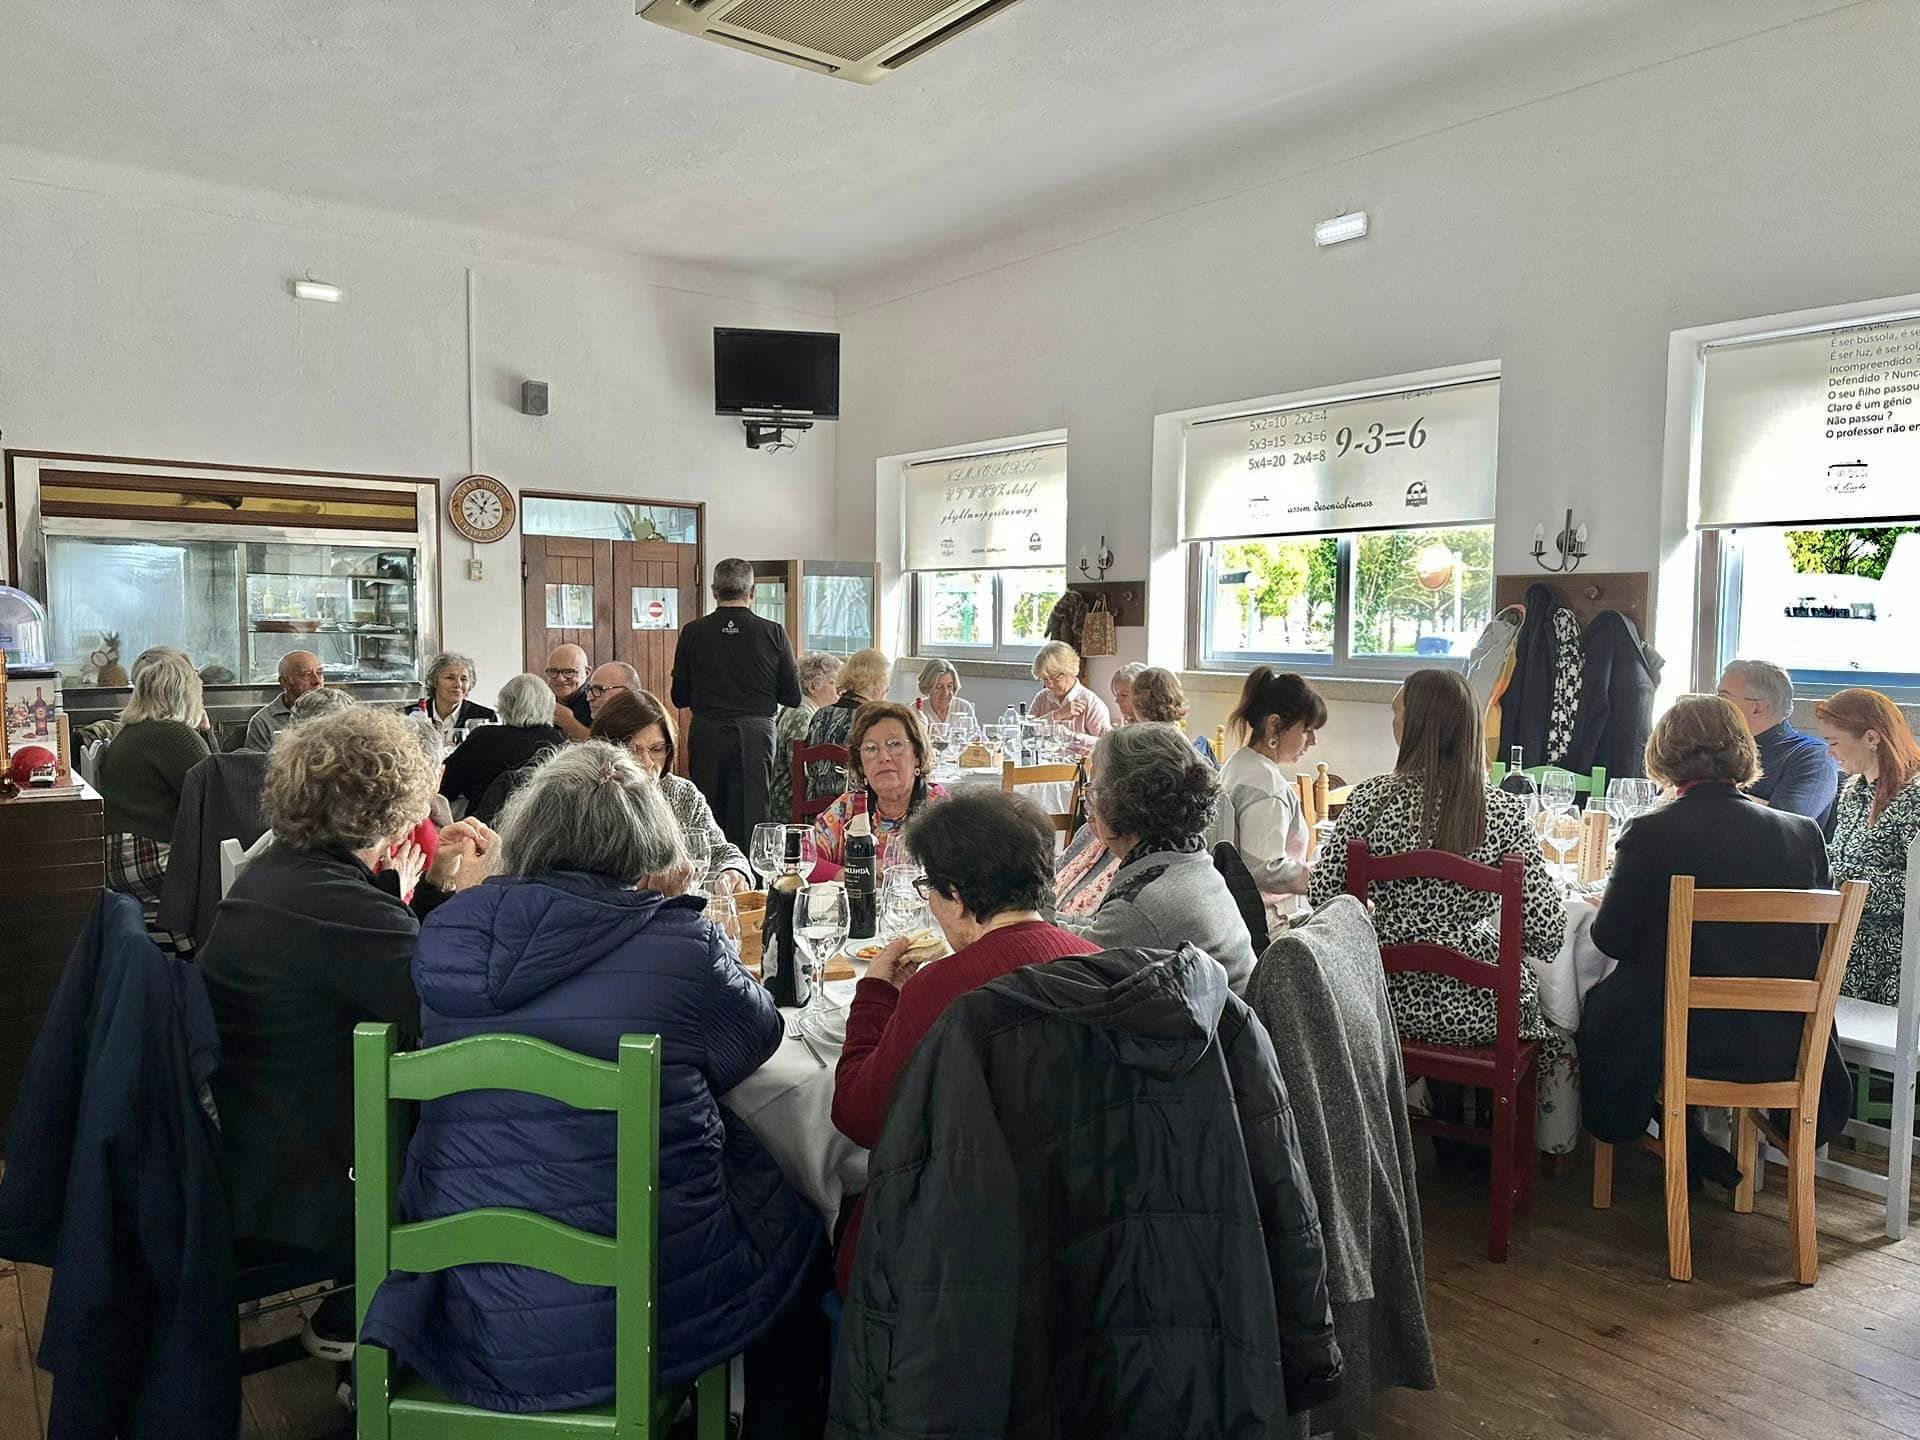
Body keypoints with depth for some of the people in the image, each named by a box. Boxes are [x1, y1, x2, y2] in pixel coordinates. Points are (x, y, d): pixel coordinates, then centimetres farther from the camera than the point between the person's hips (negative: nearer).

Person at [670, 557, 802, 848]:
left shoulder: (693, 632, -1)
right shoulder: (773, 633, -3)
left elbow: (680, 698, 5)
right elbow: (792, 697, 2)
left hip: (707, 735, 1)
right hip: (755, 736, -1)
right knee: (751, 819, 4)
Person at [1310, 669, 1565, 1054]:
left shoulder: (1372, 798, -10)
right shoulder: (1506, 812, -10)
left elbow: (1321, 893, -5)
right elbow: (1547, 928, -10)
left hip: (1394, 1001, 1)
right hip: (1478, 1012, -1)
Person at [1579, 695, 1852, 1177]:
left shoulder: (1651, 833, -16)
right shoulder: (1803, 833, -3)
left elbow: (1613, 938, -9)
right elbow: (1812, 938, 9)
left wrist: (1608, 902, 13)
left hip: (1681, 1044, -4)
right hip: (1782, 1050, 4)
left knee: (1598, 1006, 25)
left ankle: (1690, 1150, 28)